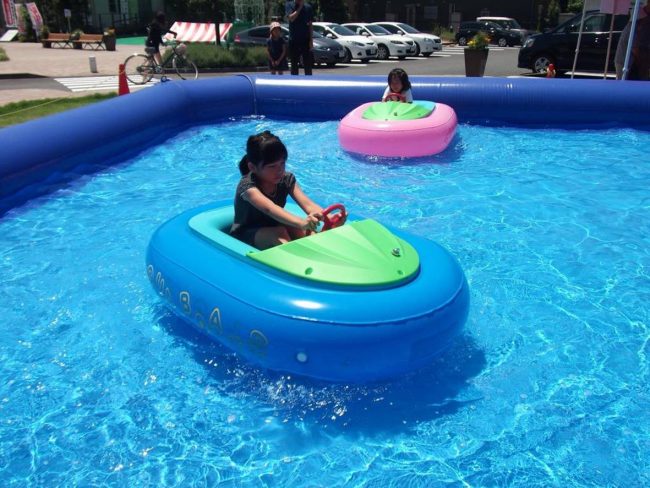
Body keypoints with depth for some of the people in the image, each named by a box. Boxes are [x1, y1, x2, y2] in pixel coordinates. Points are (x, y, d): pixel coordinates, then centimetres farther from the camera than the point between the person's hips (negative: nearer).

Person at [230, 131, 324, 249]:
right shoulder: (247, 185, -27)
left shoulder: (286, 179, -11)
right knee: (279, 233, -34)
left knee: (307, 232, -22)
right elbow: (269, 208, -46)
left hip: (273, 230, 5)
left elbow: (307, 204, -25)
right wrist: (301, 222, -63)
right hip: (246, 236, -5)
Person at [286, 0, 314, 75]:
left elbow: (310, 25, 5)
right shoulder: (290, 6, 2)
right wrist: (300, 7, -14)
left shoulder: (308, 7, 4)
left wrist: (311, 40, -1)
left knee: (308, 64, -1)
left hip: (306, 40, 0)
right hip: (294, 40, 0)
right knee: (294, 63, 4)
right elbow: (291, 18, -16)